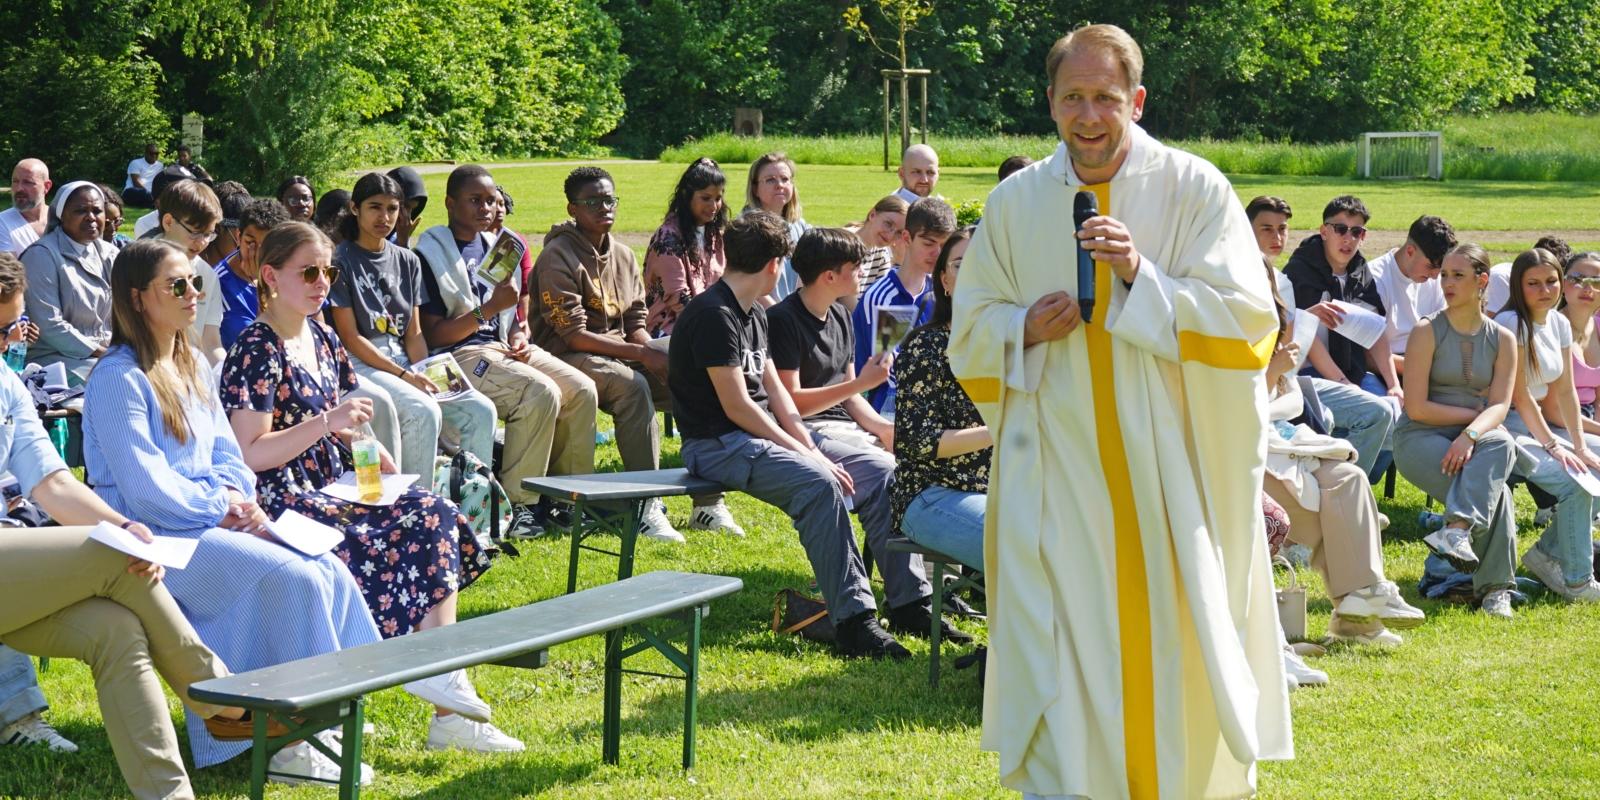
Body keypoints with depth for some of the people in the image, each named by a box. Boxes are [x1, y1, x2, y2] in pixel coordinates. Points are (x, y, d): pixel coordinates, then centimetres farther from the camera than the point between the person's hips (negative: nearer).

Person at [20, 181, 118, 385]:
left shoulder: (109, 254, 12)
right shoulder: (42, 255, -8)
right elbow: (50, 325, -16)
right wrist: (100, 353, -17)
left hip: (108, 351, 7)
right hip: (55, 358, -7)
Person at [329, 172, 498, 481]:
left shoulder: (407, 261, 16)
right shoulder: (340, 261, -3)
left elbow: (413, 333, 14)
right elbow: (350, 338, -9)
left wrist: (425, 374, -6)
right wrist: (405, 375, -16)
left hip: (402, 360, 6)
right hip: (359, 364, -6)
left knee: (481, 410, -15)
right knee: (424, 412, -33)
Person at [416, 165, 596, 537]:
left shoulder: (495, 246, 17)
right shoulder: (431, 253, -7)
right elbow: (433, 335, -13)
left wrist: (519, 336, 3)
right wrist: (490, 308, -20)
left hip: (501, 344, 8)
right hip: (459, 353, -8)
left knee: (581, 389, -11)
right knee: (541, 392, -29)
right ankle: (518, 503, -21)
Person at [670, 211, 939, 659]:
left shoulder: (754, 314, 16)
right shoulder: (714, 316, -15)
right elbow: (737, 406, -19)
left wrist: (810, 445, -1)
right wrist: (802, 453, -17)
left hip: (767, 434, 10)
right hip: (718, 445, -10)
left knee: (879, 470, -2)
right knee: (818, 483, -34)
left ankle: (908, 601, 0)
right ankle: (852, 621, -33)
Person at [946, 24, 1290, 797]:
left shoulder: (1194, 189, -2)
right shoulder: (1014, 203, 6)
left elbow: (1247, 316, -7)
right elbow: (970, 329, 12)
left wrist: (1143, 278, -20)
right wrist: (1025, 329, -10)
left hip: (1169, 464, -1)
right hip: (1056, 469, 2)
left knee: (1176, 638, 3)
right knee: (1058, 640, 0)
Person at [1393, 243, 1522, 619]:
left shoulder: (1502, 340, 7)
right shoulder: (1427, 332, -3)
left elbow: (1499, 407, -5)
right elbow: (1417, 407, -10)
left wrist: (1471, 434, -26)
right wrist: (1473, 413, -7)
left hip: (1478, 436, 3)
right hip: (1420, 438, -3)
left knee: (1502, 444, -34)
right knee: (1494, 490, -28)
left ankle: (1457, 529, -45)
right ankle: (1495, 586, -27)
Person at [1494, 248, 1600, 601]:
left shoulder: (1560, 324, 9)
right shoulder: (1511, 323, -15)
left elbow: (1565, 392, 7)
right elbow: (1519, 394, -18)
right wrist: (1552, 446, -19)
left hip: (1539, 424, 9)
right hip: (1508, 429, -9)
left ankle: (1548, 553, 2)